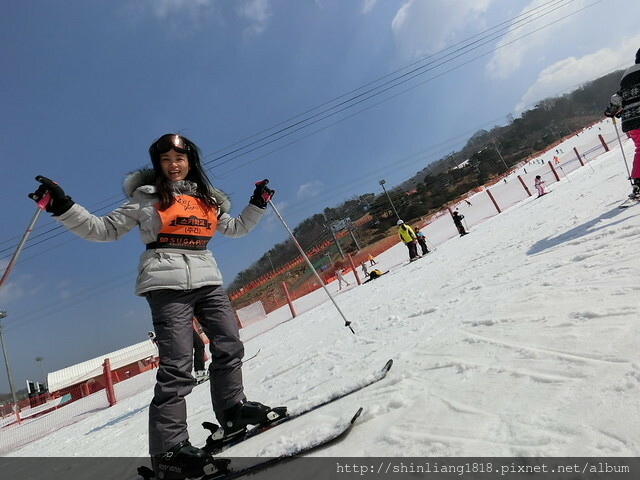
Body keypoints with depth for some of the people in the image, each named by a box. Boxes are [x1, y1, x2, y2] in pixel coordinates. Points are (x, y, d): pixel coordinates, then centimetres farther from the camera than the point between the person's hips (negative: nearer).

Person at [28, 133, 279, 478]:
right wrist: (62, 207, -5)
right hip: (168, 284, -5)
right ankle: (168, 447, -3)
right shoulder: (146, 197, 7)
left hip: (207, 280, 5)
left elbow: (235, 228, 31)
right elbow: (103, 230, 6)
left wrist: (258, 204, 24)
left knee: (229, 346, 5)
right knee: (177, 363, -11)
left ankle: (232, 411, 22)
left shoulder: (207, 199, 18)